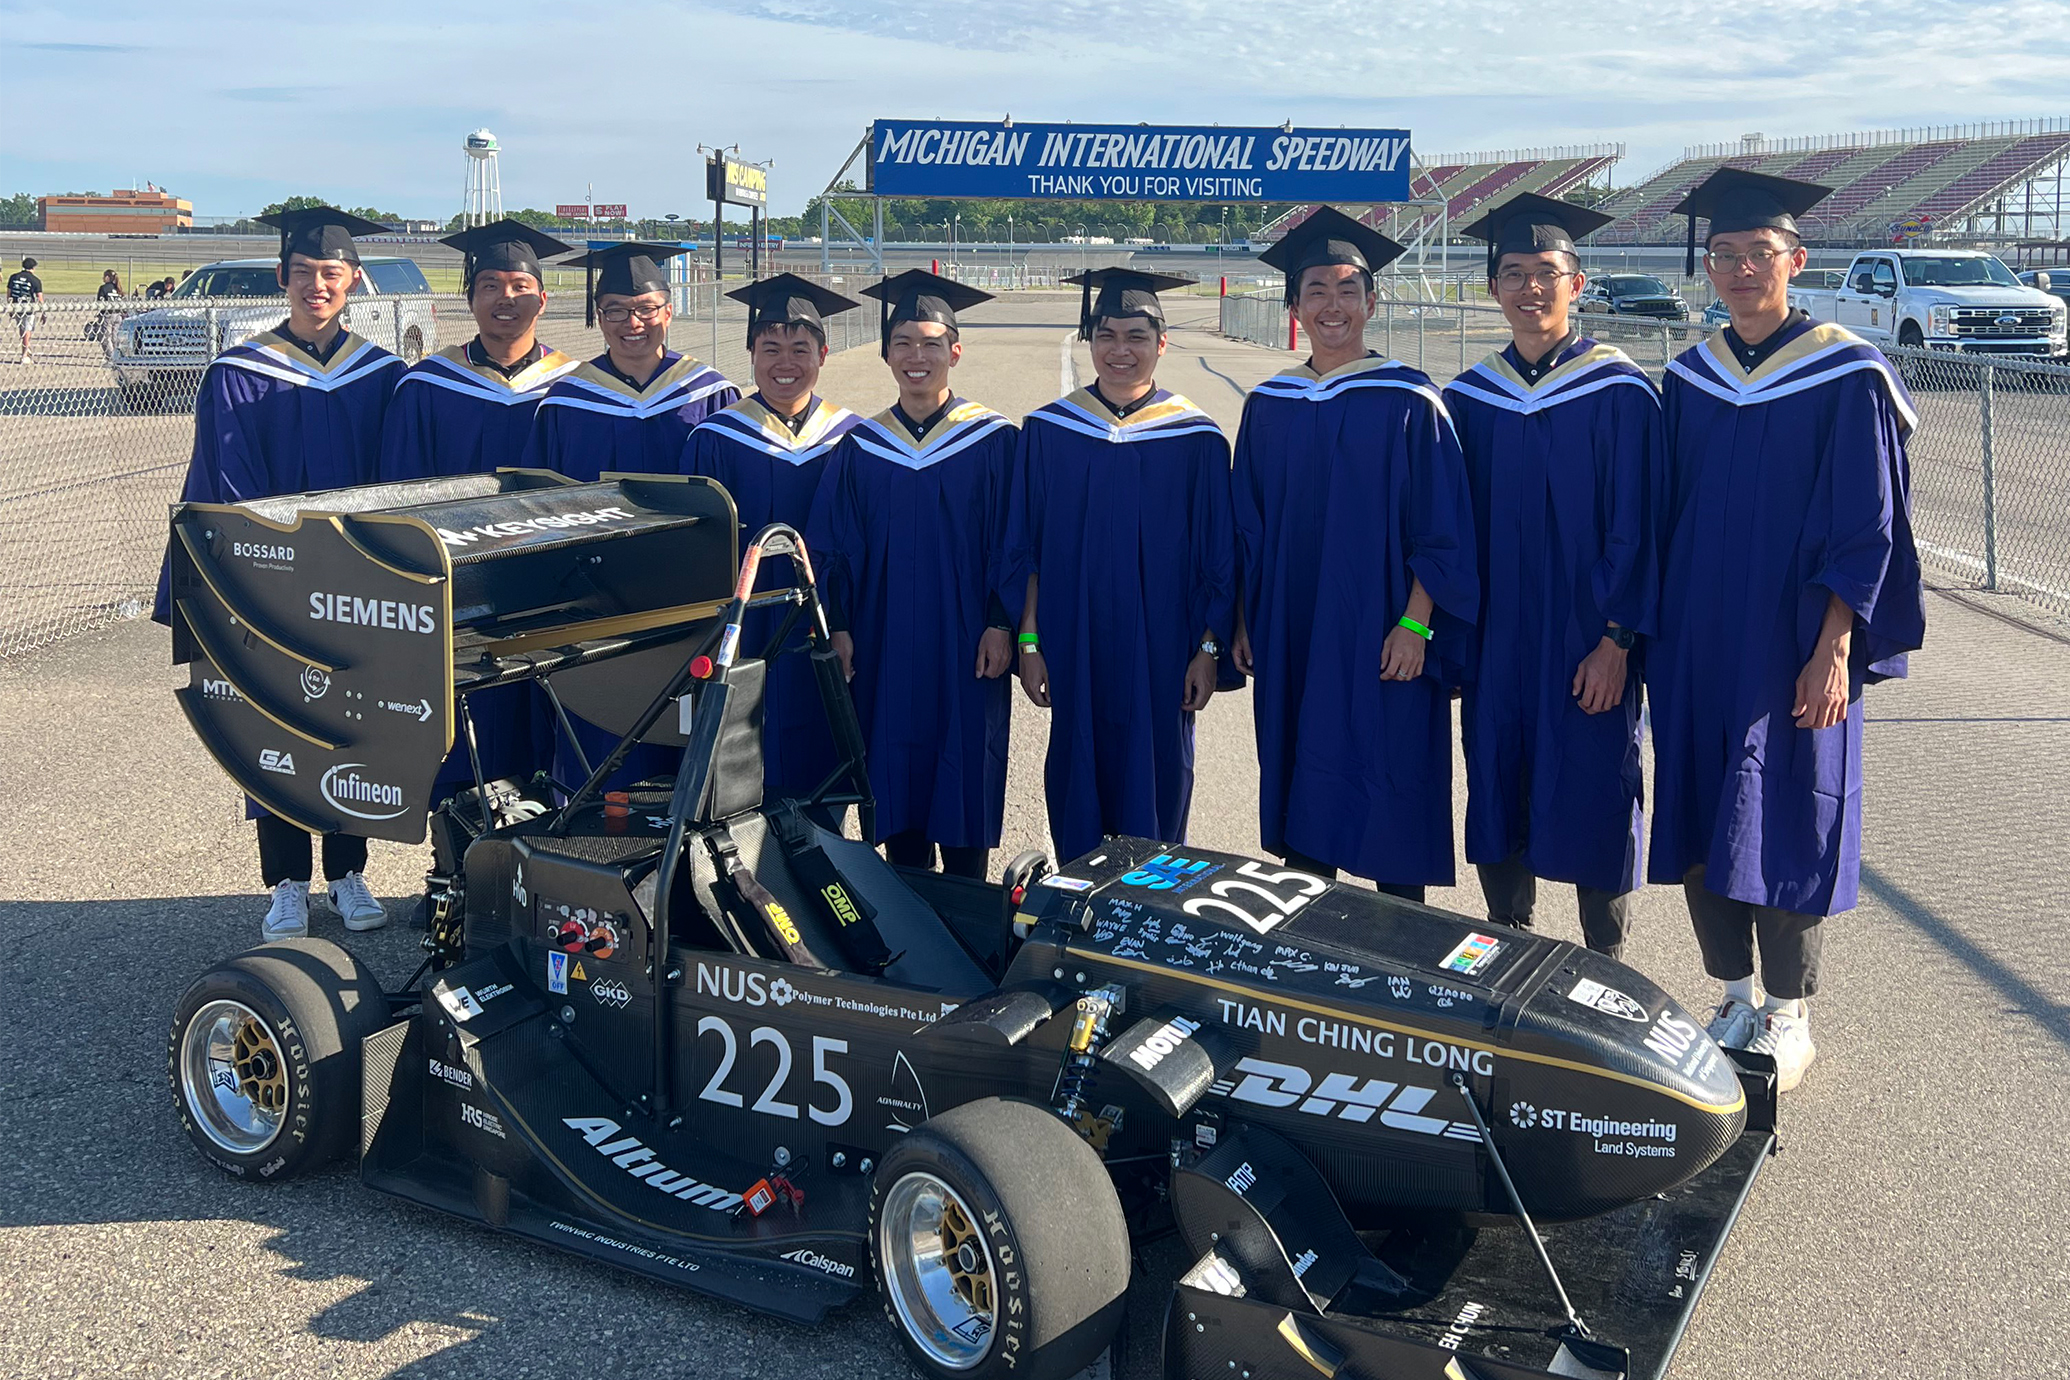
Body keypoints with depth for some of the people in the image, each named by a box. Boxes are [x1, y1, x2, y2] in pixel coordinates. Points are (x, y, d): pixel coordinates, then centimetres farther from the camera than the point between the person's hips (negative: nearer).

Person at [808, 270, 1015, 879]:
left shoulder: (992, 441, -1)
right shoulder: (861, 446, 7)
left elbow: (1011, 542, -2)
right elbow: (835, 546, 8)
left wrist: (1000, 624, -10)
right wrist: (839, 626, 0)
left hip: (965, 643, -2)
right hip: (885, 644, 2)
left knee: (964, 779, 2)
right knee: (897, 782, 6)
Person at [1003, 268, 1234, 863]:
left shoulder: (1196, 439, -2)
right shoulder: (1048, 431, 1)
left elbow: (1218, 553, 0)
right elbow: (1026, 550, 3)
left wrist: (1208, 648, -3)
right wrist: (1029, 641, -1)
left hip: (1160, 648, -1)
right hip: (1073, 648, 1)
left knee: (1157, 778, 6)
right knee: (1078, 777, 8)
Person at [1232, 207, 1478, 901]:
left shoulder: (1409, 402, -6)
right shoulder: (1267, 406, 7)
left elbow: (1442, 525, -8)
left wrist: (1415, 623, -14)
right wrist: (1244, 622, 9)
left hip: (1379, 637, -4)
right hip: (1292, 636, 4)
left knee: (1388, 794, 1)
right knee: (1303, 793, 10)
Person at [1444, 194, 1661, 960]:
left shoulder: (1620, 393, -6)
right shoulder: (1468, 398, 6)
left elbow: (1635, 525, -8)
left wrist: (1616, 641, -13)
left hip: (1587, 643, -3)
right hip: (1495, 645, 4)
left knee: (1593, 806, 4)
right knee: (1498, 805, 9)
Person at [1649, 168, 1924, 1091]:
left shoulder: (1846, 378, -8)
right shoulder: (1689, 380, 6)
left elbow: (1865, 527, -10)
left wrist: (1833, 651, -15)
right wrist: (1653, 631, 8)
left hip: (1791, 647, -5)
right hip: (1696, 643, 5)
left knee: (1783, 826, 1)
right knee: (1700, 821, 8)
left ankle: (1789, 1018, 17)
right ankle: (1736, 999, 24)